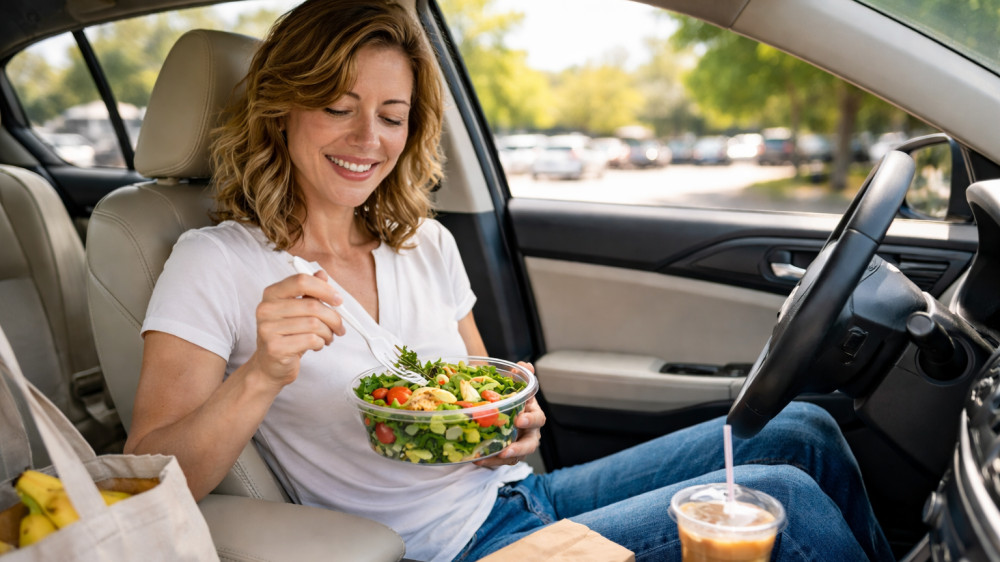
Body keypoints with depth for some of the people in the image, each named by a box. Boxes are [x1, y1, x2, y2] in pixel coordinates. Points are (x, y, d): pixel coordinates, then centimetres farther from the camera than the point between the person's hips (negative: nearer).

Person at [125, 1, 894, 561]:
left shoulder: (426, 243, 7)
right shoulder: (217, 265, -10)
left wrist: (516, 427, -11)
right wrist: (260, 377, -32)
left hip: (526, 495, 7)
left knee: (803, 431, 1)